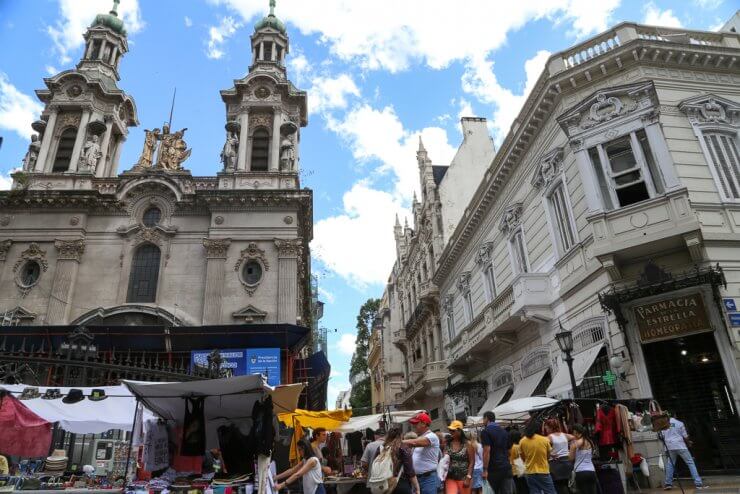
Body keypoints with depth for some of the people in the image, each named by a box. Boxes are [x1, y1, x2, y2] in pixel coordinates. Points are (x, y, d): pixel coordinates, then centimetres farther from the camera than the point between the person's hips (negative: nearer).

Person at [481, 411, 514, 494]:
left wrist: (485, 470, -15)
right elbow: (509, 449, 19)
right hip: (506, 467, 5)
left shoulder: (486, 431, -7)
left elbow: (487, 451, -16)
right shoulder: (504, 431, 14)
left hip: (493, 469, -5)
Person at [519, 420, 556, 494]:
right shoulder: (545, 440, -9)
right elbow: (549, 454, 5)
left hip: (529, 473, 2)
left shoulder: (522, 441, -4)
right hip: (543, 472, -2)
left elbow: (523, 457, 5)